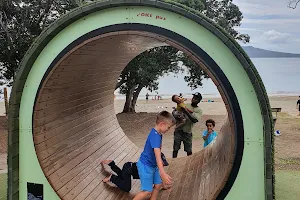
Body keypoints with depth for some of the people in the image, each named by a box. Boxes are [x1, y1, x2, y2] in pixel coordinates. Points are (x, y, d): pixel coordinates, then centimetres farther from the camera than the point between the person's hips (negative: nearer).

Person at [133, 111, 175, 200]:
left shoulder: (158, 134, 1)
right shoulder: (155, 136, -30)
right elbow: (157, 155, -42)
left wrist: (160, 162, 34)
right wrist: (163, 173, -51)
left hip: (153, 165, 10)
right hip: (145, 166, -10)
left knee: (158, 185, 13)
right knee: (147, 191, -6)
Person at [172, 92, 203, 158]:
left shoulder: (199, 110, 0)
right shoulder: (185, 105, 8)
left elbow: (194, 120, -18)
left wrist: (186, 112, -24)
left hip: (188, 132, -1)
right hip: (179, 130, 2)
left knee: (189, 151, 2)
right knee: (175, 149, 3)